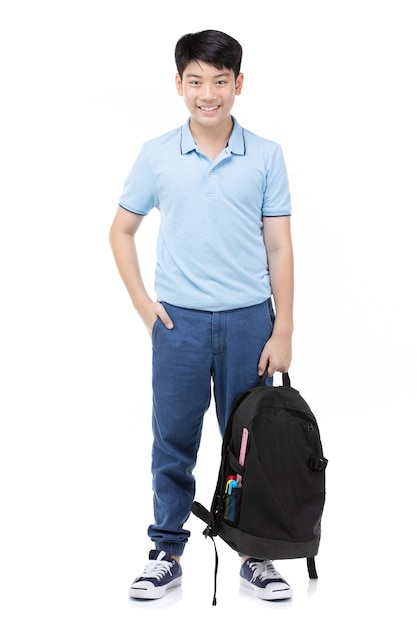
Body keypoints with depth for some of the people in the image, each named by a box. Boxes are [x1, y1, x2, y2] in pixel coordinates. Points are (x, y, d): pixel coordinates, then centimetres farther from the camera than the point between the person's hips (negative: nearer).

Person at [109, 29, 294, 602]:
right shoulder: (156, 156, 1)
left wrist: (283, 331, -4)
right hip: (179, 320, 0)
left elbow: (279, 247, 0)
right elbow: (121, 231, 10)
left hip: (249, 319, 0)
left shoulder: (266, 156, 0)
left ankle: (256, 555, 23)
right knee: (173, 442, 7)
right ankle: (167, 554, 21)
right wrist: (142, 303, 1)